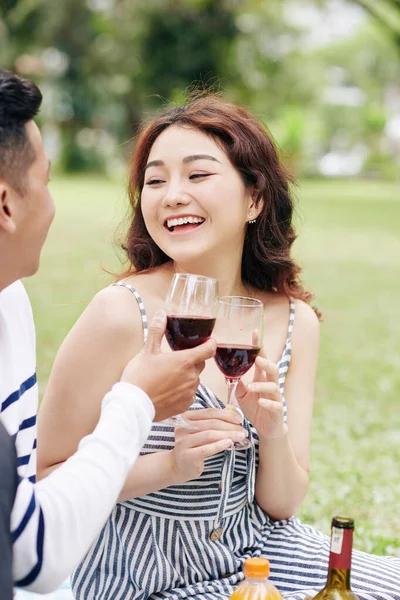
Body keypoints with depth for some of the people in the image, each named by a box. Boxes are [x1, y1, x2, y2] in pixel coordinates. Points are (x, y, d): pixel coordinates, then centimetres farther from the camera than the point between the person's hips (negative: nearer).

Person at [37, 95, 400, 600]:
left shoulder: (295, 321, -4)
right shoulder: (122, 313, -19)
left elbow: (281, 505, 1)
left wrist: (273, 435, -18)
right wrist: (171, 464, -26)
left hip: (258, 552, 6)